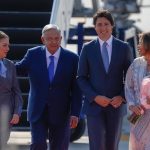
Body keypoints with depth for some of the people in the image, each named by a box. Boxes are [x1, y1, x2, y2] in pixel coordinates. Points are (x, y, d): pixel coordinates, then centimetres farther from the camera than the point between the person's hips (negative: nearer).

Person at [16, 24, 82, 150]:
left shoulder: (72, 58, -3)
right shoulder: (33, 54, 0)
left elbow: (76, 89, -2)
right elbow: (18, 69, 16)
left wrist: (75, 113, -9)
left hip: (60, 114, 0)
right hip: (38, 111, 0)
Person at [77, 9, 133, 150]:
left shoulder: (124, 48, 1)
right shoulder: (87, 48, 0)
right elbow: (81, 78, 1)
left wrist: (122, 97, -10)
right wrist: (95, 97, -12)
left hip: (116, 105, 1)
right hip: (94, 105, -1)